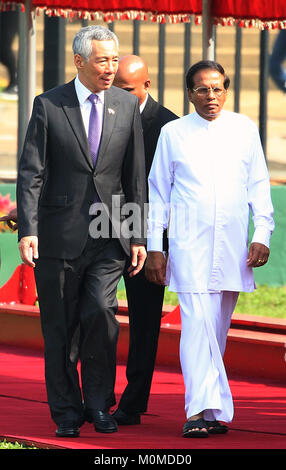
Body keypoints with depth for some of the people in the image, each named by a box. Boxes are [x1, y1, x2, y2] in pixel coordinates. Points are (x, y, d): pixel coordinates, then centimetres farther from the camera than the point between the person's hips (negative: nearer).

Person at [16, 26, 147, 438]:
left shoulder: (127, 106, 7)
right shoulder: (49, 106, 0)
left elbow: (135, 176, 10)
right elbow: (30, 173, -4)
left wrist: (138, 236, 6)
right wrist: (28, 230, -15)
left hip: (110, 234, 1)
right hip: (60, 234, -1)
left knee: (100, 312, -16)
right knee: (60, 328, 4)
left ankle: (99, 404, 0)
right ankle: (67, 414, 16)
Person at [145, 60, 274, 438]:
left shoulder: (244, 129, 8)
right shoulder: (173, 134, 5)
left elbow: (259, 186, 12)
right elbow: (158, 192, 9)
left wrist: (262, 235, 2)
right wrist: (154, 247, 5)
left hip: (233, 246, 2)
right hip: (189, 245, -2)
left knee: (218, 328, 7)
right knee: (197, 321, -14)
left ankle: (208, 410, 15)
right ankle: (202, 409, -20)